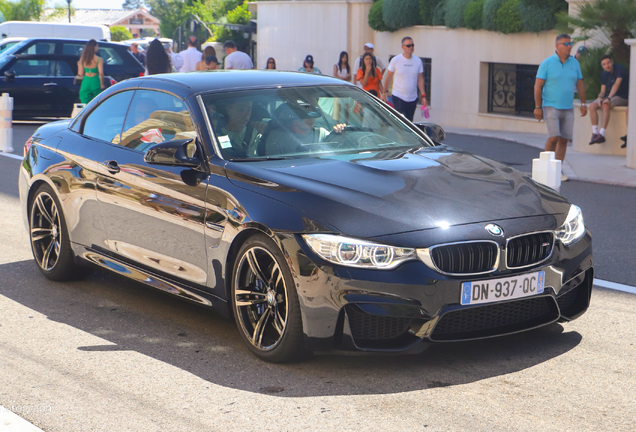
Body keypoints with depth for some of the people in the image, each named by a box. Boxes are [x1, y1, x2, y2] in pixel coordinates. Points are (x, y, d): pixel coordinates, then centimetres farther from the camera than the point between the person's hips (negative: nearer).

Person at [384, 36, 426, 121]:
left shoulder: (418, 61, 4)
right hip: (398, 98, -4)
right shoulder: (395, 60, -5)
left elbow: (420, 79, 9)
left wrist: (423, 96, 3)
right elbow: (388, 78, 3)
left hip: (413, 99, 4)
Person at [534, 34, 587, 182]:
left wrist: (583, 104, 9)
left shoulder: (575, 63, 8)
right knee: (554, 137, -16)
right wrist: (538, 107, -10)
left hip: (568, 108, 4)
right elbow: (538, 86, -5)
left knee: (564, 139, 2)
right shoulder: (547, 63, -5)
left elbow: (580, 85, 14)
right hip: (551, 107, -4)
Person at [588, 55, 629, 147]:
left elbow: (616, 85, -26)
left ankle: (602, 134, -37)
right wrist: (600, 97, -15)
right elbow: (603, 91, 9)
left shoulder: (620, 69, -14)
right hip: (610, 95, 7)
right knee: (592, 106, -18)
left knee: (606, 105, -35)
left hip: (623, 97, -7)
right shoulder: (604, 74, 7)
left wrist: (608, 98, -36)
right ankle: (595, 133, -22)